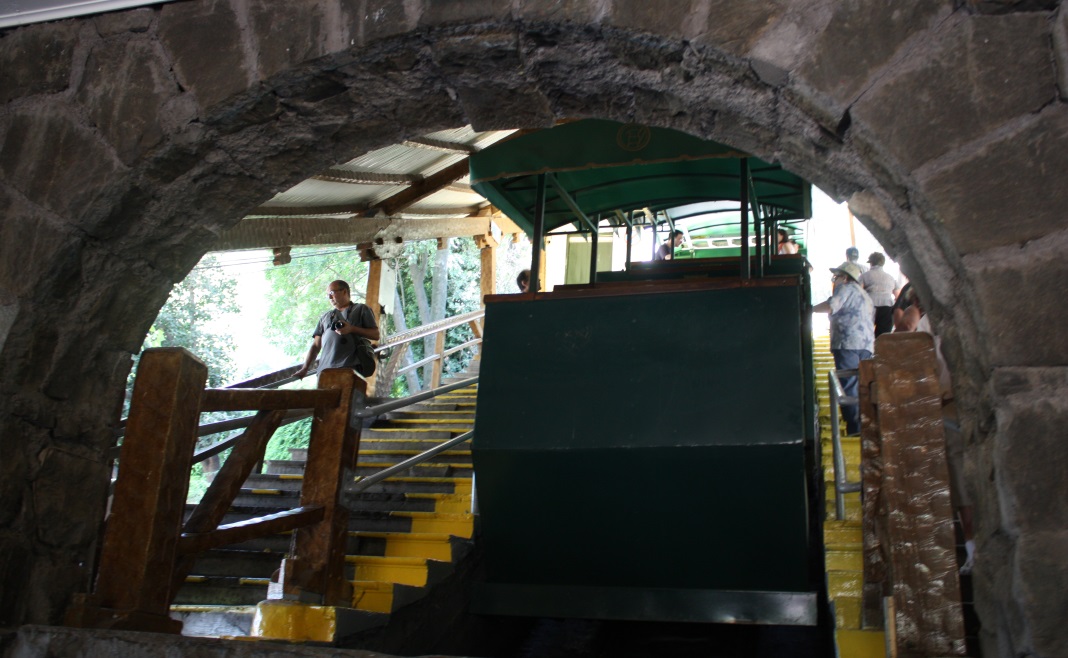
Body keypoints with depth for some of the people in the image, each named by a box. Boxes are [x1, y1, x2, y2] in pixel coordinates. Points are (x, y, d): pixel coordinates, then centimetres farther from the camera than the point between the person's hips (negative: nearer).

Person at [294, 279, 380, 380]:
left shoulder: (361, 309, 17)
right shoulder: (325, 317, 29)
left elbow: (375, 335, 6)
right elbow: (316, 345, 24)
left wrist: (352, 329, -7)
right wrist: (305, 368, 12)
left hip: (352, 366, -4)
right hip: (326, 368, 4)